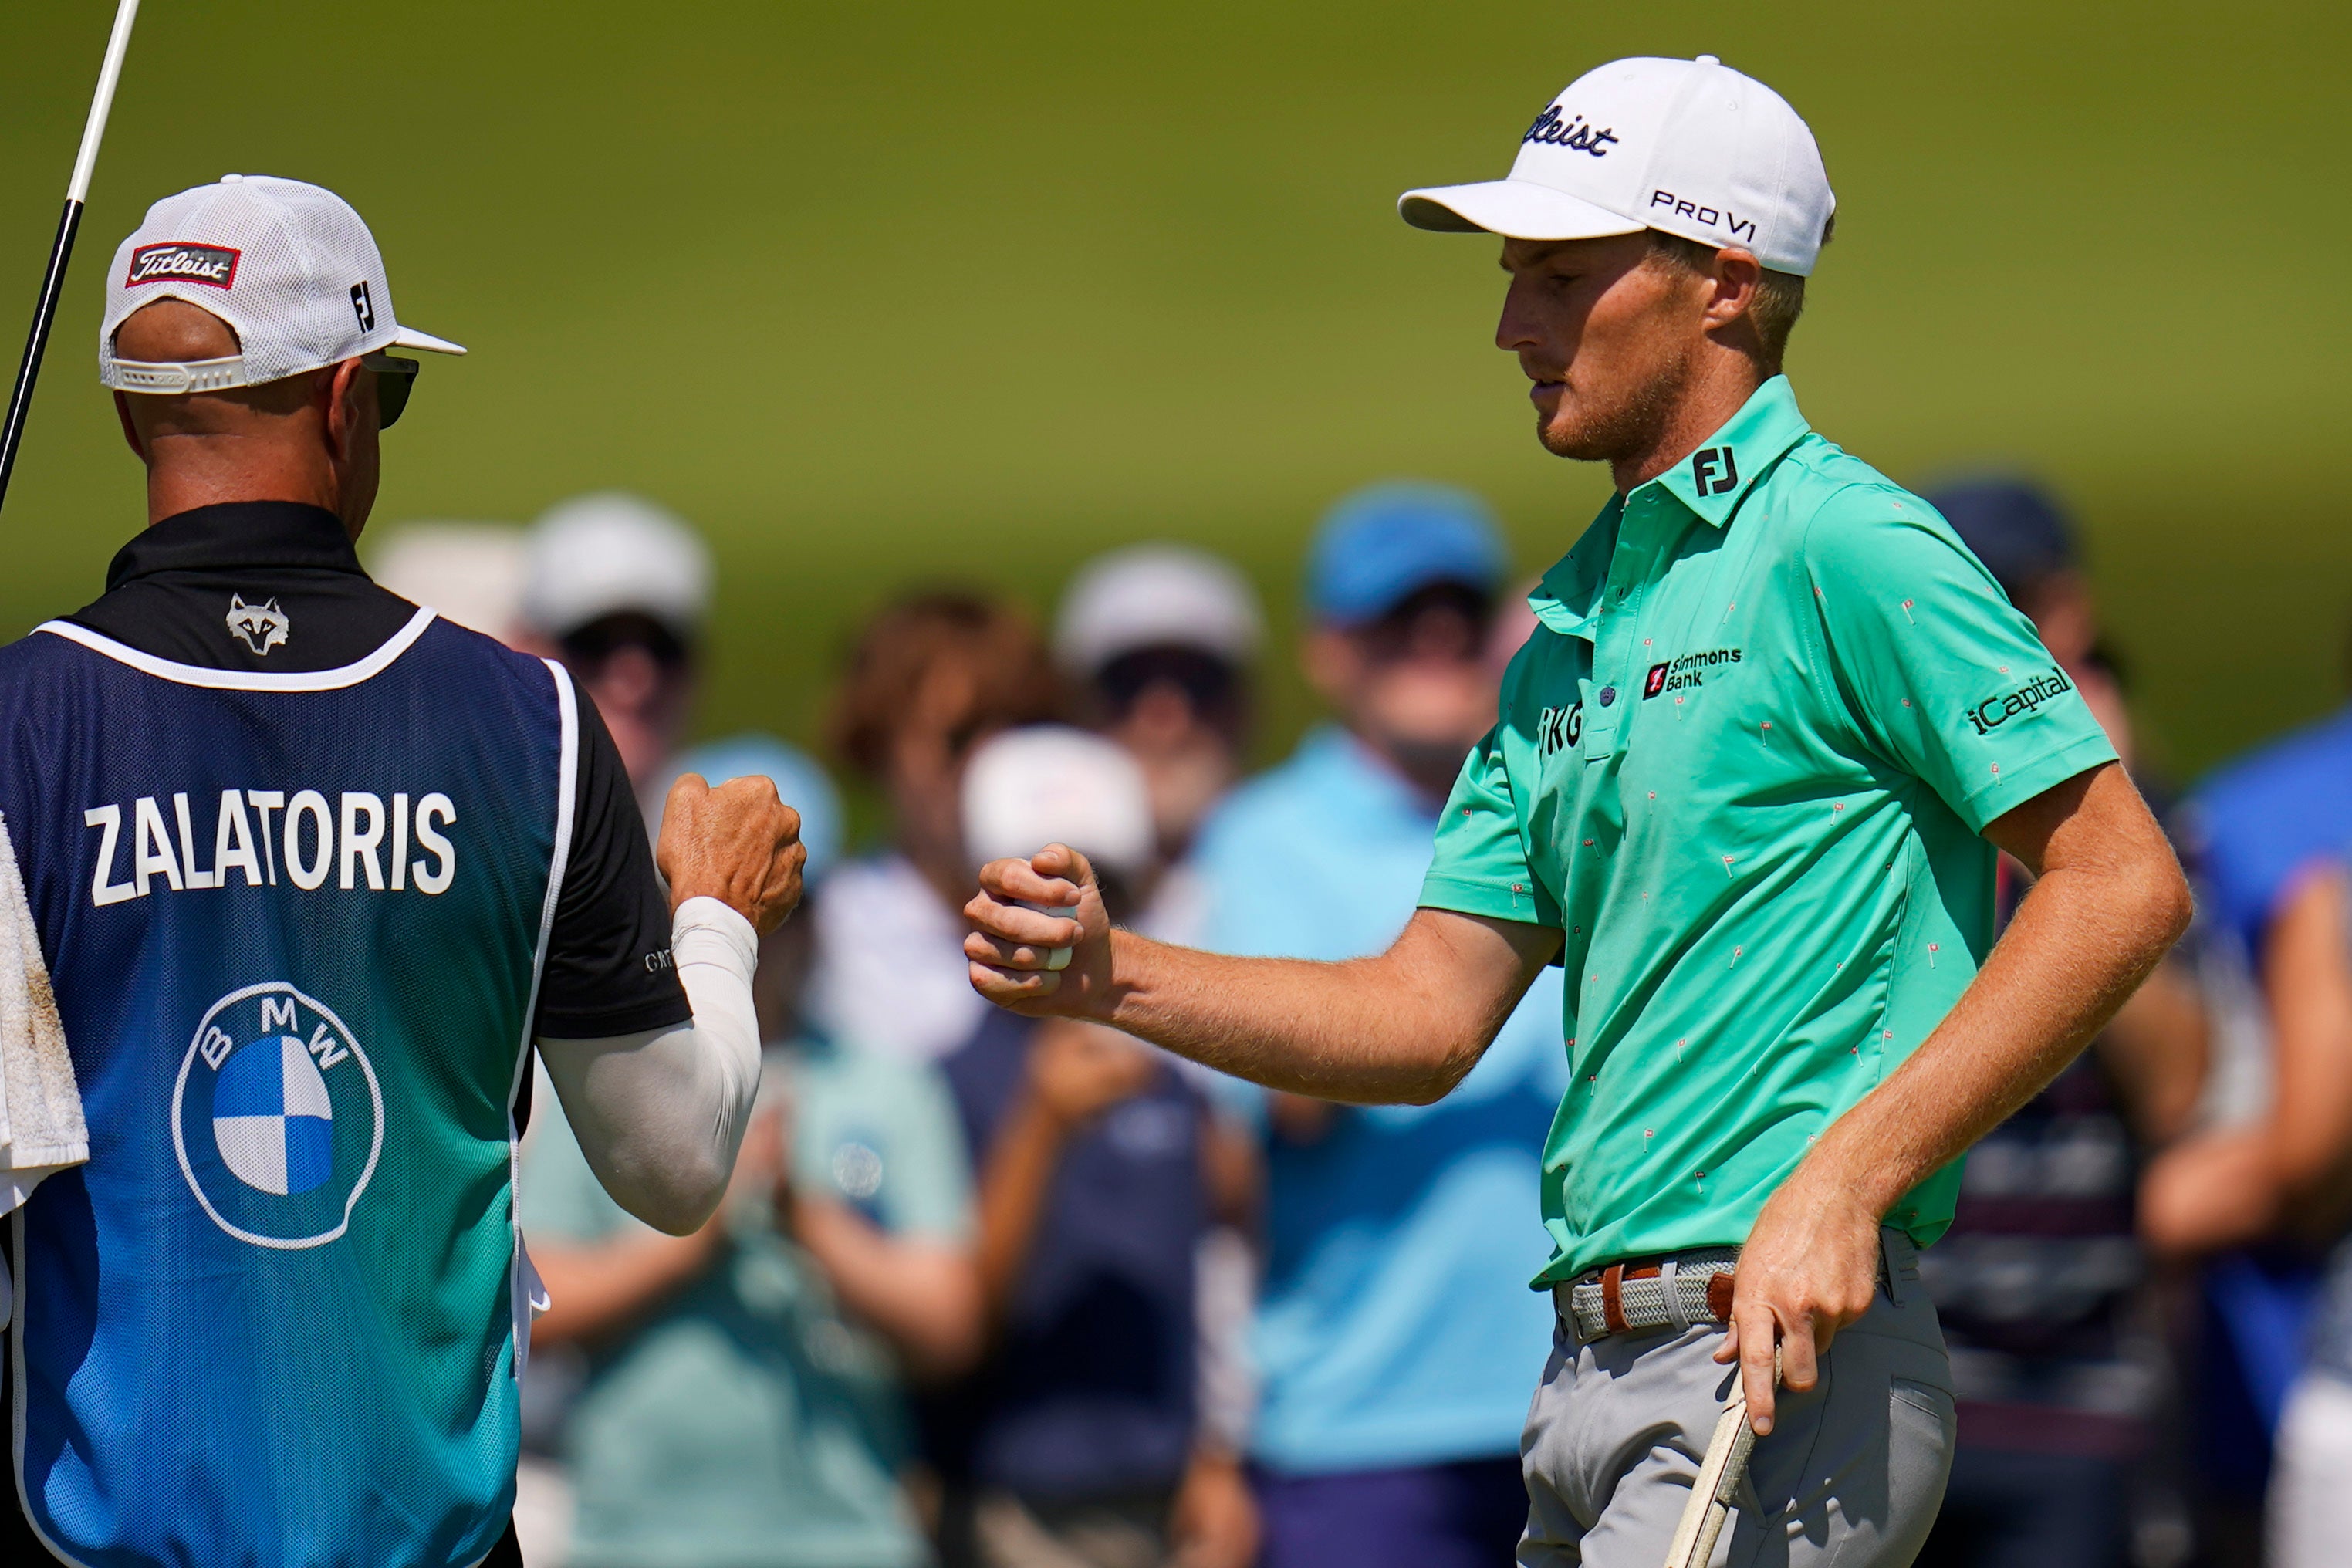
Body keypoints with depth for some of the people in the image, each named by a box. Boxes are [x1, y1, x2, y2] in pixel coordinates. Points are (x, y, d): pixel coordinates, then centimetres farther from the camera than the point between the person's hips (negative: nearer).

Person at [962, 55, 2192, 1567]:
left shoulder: (1841, 550, -8)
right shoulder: (1577, 620, 19)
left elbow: (2125, 884, -14)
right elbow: (1429, 1017, 18)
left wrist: (1844, 1184, -19)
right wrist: (1113, 975, 2)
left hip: (1793, 1368, -9)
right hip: (1595, 1364, 9)